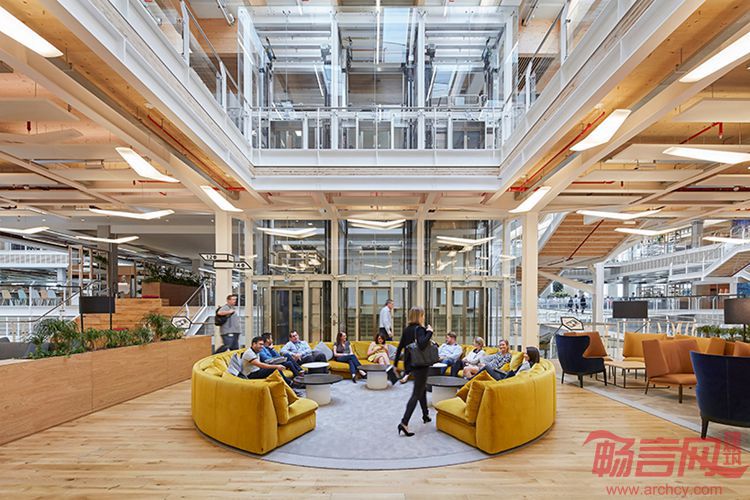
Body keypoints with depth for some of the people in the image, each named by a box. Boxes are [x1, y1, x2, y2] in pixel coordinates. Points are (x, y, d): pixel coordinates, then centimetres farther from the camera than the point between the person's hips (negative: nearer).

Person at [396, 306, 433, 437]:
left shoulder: (407, 329, 7)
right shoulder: (420, 329, -16)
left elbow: (400, 347, 8)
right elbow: (422, 345, -33)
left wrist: (395, 364, 14)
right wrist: (429, 332, -21)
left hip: (411, 365, 8)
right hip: (420, 365, -8)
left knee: (423, 388, 25)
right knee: (416, 394, -5)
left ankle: (425, 415, 39)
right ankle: (404, 423, -11)